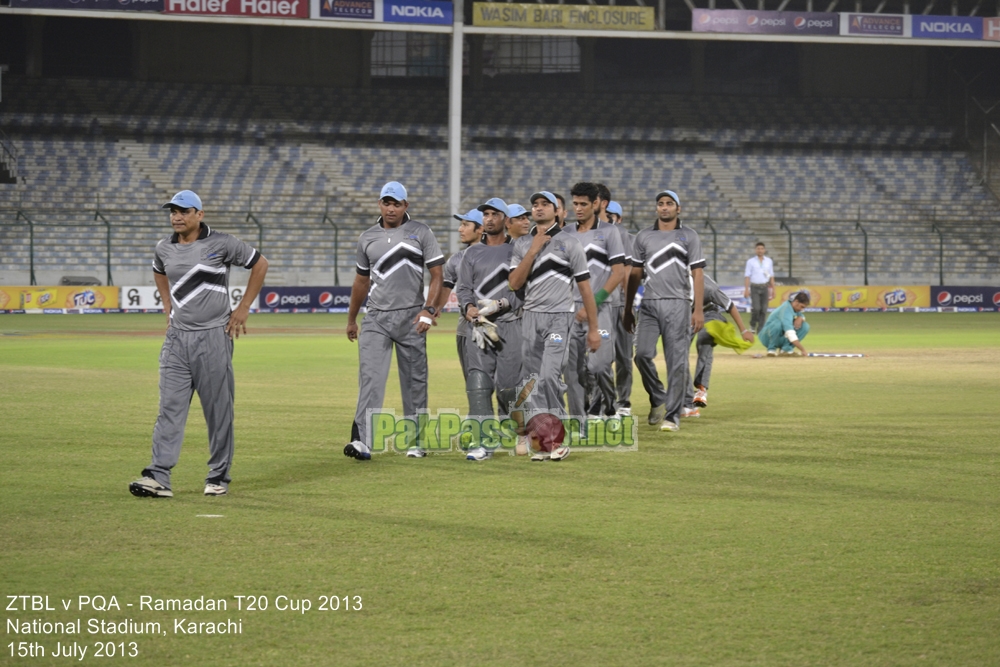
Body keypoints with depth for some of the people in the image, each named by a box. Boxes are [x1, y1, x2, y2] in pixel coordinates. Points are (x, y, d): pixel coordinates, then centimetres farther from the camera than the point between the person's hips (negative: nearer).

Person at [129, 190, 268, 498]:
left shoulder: (221, 244, -7)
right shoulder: (164, 249, 7)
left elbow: (260, 264, 2)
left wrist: (243, 308, 0)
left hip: (213, 337, -4)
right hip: (177, 337, 4)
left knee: (218, 411, 1)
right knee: (169, 407, -4)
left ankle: (218, 477, 11)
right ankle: (158, 477, -10)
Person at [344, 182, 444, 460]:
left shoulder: (421, 233, 1)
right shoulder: (367, 237, 10)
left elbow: (437, 275, -3)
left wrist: (429, 310, -17)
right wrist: (351, 319, 23)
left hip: (410, 318, -1)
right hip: (376, 318, 1)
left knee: (414, 379, 5)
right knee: (370, 377, -12)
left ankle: (415, 440, 15)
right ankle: (362, 441, -21)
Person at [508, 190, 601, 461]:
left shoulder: (569, 243, 2)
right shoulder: (521, 244, 13)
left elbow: (584, 287, 1)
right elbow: (514, 284, 1)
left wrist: (593, 329, -3)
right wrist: (534, 250, -6)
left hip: (559, 317, -4)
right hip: (530, 317, 4)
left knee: (549, 375, -18)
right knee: (533, 381, 2)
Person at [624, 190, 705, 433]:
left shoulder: (689, 236, 6)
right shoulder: (643, 237, 12)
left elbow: (697, 274, 1)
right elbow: (635, 274, 14)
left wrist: (699, 309, -7)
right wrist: (628, 309, 10)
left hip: (678, 305, -2)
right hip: (649, 304, 2)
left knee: (677, 361, -4)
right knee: (642, 354, -11)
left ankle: (672, 415, 1)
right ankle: (658, 399, 12)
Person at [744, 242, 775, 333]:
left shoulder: (769, 261, 9)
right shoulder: (751, 261, 1)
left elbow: (771, 276, 12)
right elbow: (747, 276, -2)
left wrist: (773, 289, 7)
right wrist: (746, 289, -10)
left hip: (765, 287, 3)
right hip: (754, 287, -3)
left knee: (764, 309, -1)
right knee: (756, 308, -14)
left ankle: (760, 329, 4)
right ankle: (752, 325, 8)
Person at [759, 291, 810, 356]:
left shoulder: (794, 307, -2)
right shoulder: (786, 310, -30)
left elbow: (802, 316, 18)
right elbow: (790, 334, -40)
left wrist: (800, 318, -10)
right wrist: (802, 350, -45)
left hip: (783, 338, 8)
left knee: (805, 326, -9)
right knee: (777, 324, -39)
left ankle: (786, 349, -7)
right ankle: (772, 350, -17)